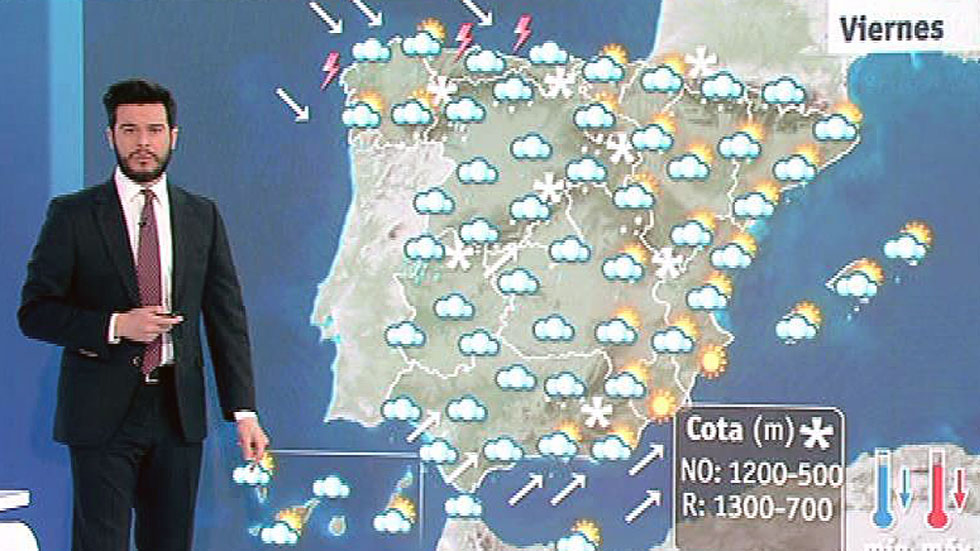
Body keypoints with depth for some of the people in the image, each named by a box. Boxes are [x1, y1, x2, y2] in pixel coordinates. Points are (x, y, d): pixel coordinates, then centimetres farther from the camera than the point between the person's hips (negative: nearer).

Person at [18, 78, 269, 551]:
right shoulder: (72, 214, 0)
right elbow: (35, 312, -3)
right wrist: (114, 326, -17)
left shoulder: (202, 215, 9)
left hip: (179, 409, 3)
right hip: (101, 411, -3)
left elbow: (226, 316, 8)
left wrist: (243, 410, 1)